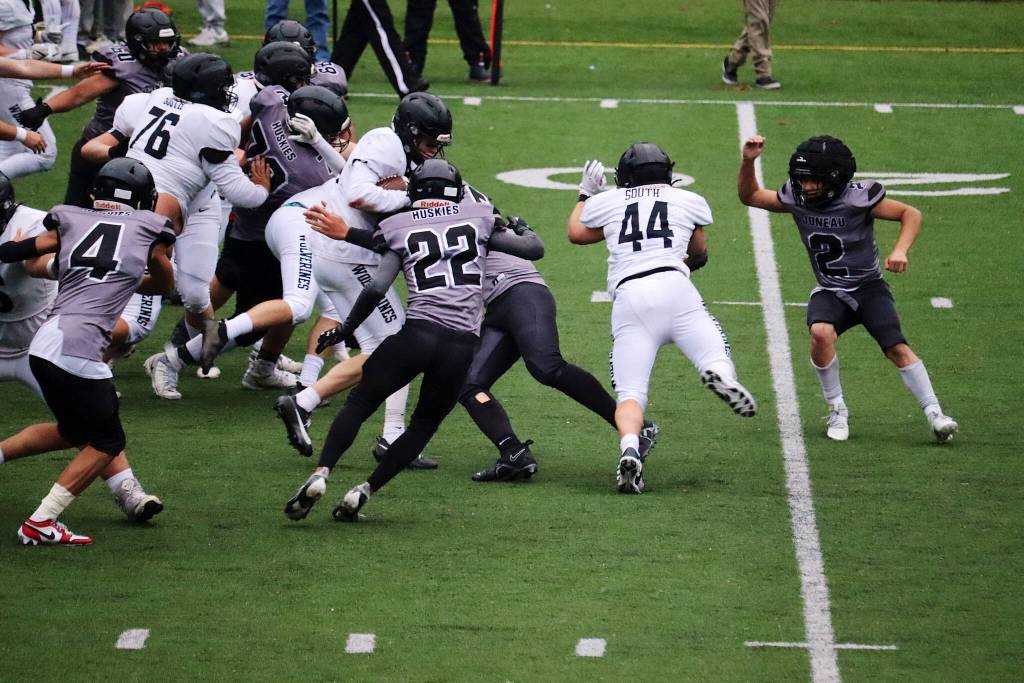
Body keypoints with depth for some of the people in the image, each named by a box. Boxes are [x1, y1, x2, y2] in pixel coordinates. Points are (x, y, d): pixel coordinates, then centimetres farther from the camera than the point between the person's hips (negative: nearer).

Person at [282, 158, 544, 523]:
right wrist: (522, 228, 41)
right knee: (425, 423, 19)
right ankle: (364, 491, 10)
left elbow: (377, 288, -1)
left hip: (417, 334, -1)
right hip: (462, 344, 1)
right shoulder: (478, 218, 14)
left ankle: (320, 475, -5)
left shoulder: (399, 227, 9)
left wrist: (345, 329, 12)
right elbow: (535, 249, 19)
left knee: (360, 403, 13)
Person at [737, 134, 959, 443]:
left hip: (869, 287, -2)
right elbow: (750, 196, 9)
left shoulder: (858, 198, -18)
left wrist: (900, 250, -26)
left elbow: (911, 214, -10)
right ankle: (837, 411, -11)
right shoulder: (796, 199, -5)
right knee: (821, 334, -28)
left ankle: (934, 414, -12)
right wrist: (748, 162, -8)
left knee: (897, 348, -20)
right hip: (830, 292, 3)